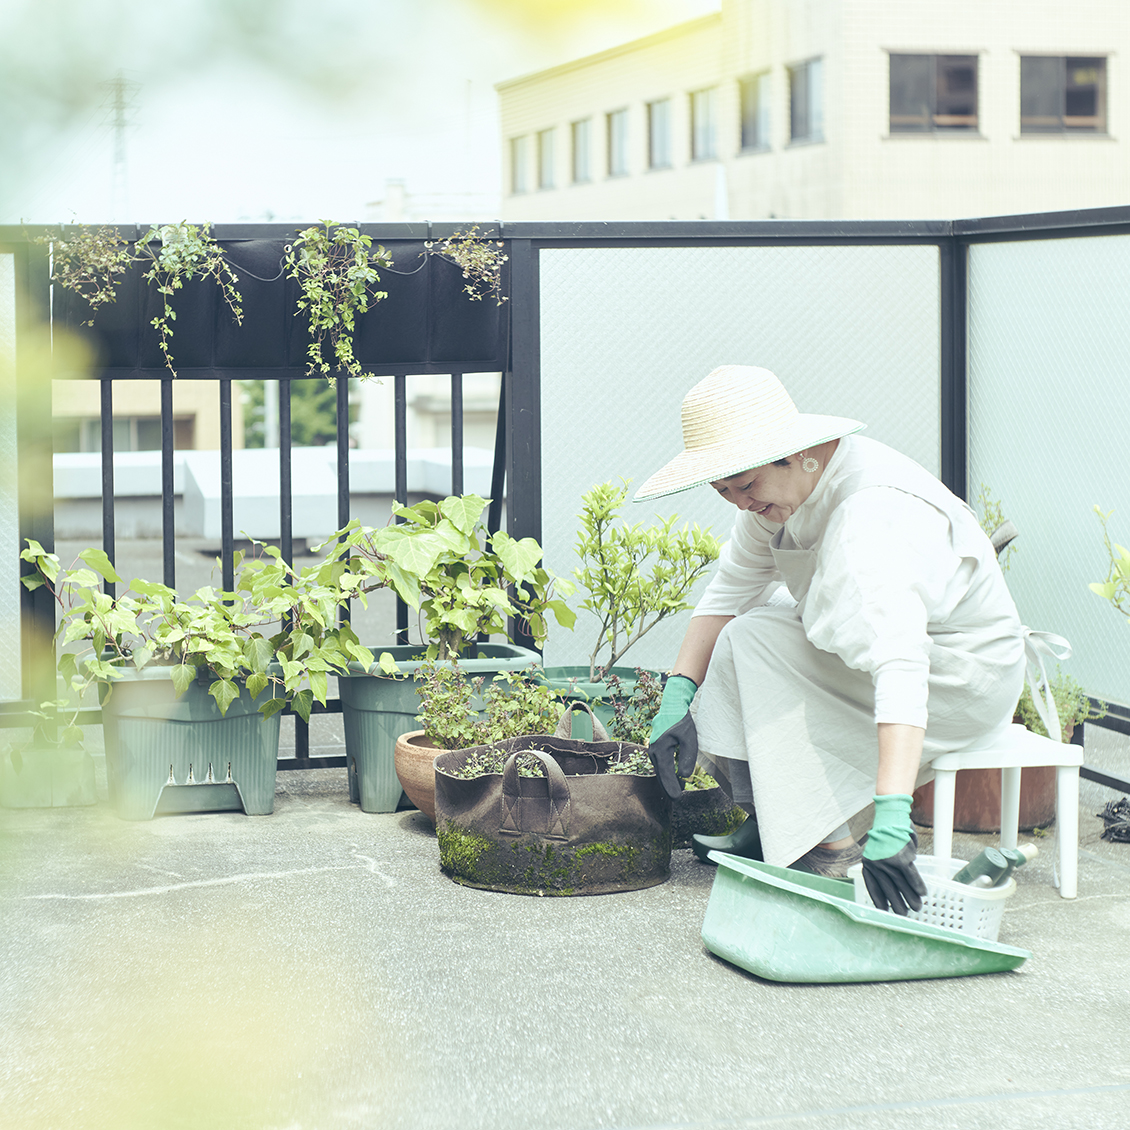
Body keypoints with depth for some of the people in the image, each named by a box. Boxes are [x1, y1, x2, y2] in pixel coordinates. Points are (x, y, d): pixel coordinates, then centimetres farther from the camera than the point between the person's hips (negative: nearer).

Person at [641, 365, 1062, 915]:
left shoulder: (872, 517, -34)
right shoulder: (780, 488, -6)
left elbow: (900, 668, -45)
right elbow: (727, 592, 5)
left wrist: (890, 821, -54)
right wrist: (677, 698, -11)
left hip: (966, 678, -9)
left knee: (754, 642, -22)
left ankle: (830, 844, -14)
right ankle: (766, 824, 12)